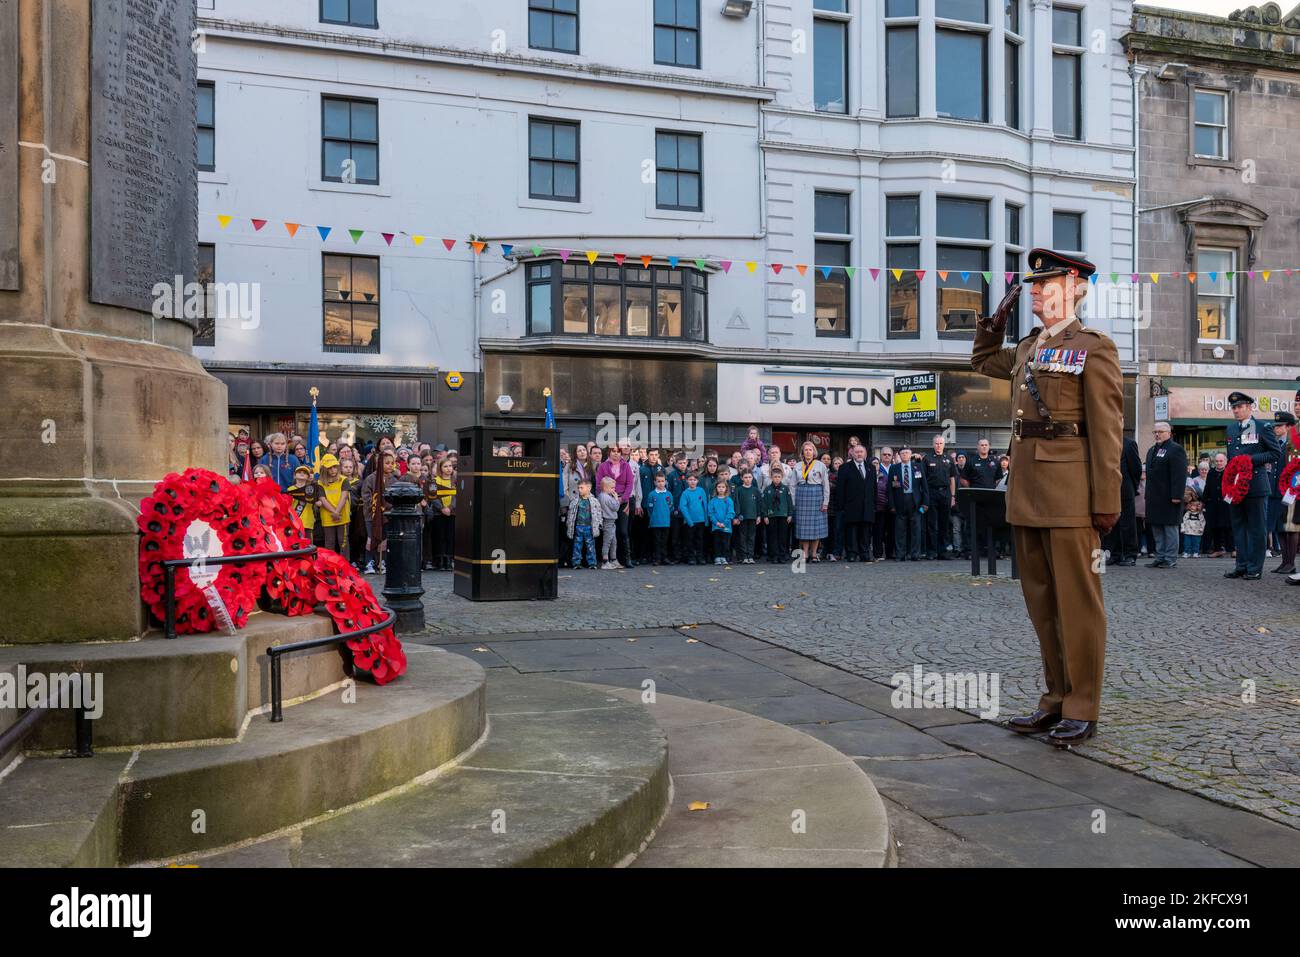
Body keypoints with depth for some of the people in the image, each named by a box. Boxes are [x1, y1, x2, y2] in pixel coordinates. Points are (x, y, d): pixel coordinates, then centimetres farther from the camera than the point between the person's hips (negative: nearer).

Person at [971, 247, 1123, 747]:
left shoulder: (1094, 348, -4)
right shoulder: (1026, 348, 16)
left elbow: (1107, 432, -9)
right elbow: (983, 360, 37)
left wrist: (1106, 501, -13)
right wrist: (997, 318, 20)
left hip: (1069, 493, -7)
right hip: (1026, 494, 7)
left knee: (1077, 603, 0)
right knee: (1042, 603, 11)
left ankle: (1082, 710, 8)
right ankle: (1057, 700, 21)